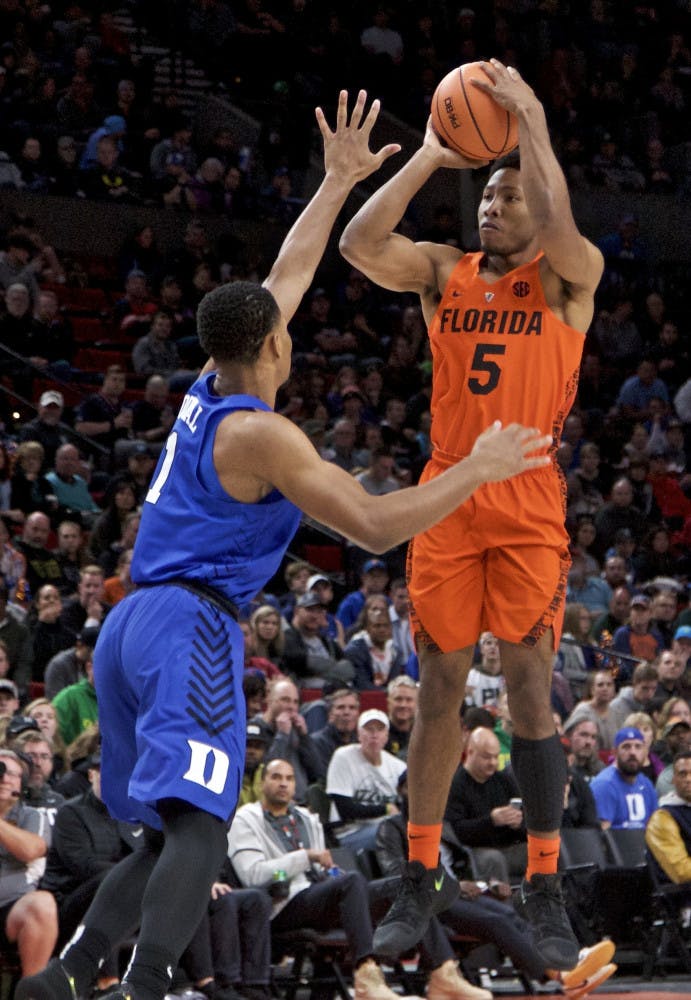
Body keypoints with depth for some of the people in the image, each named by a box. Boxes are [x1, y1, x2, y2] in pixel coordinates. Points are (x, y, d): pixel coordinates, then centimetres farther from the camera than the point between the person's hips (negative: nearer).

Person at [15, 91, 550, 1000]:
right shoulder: (259, 434, -9)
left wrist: (339, 182, 33)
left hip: (129, 625, 9)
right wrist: (477, 471, -7)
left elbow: (287, 275, 28)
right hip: (189, 627, -9)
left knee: (170, 836, 14)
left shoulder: (209, 392, 15)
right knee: (198, 829, -19)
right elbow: (375, 524, -15)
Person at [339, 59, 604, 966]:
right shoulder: (444, 272, 10)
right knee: (439, 688, 5)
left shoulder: (570, 277, 1)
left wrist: (533, 124, -17)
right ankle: (420, 881, 11)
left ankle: (545, 890, 0)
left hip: (530, 508, -3)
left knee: (530, 686, -6)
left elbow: (558, 232, -23)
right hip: (447, 503, 3)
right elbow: (358, 245, -6)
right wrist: (431, 153, -6)